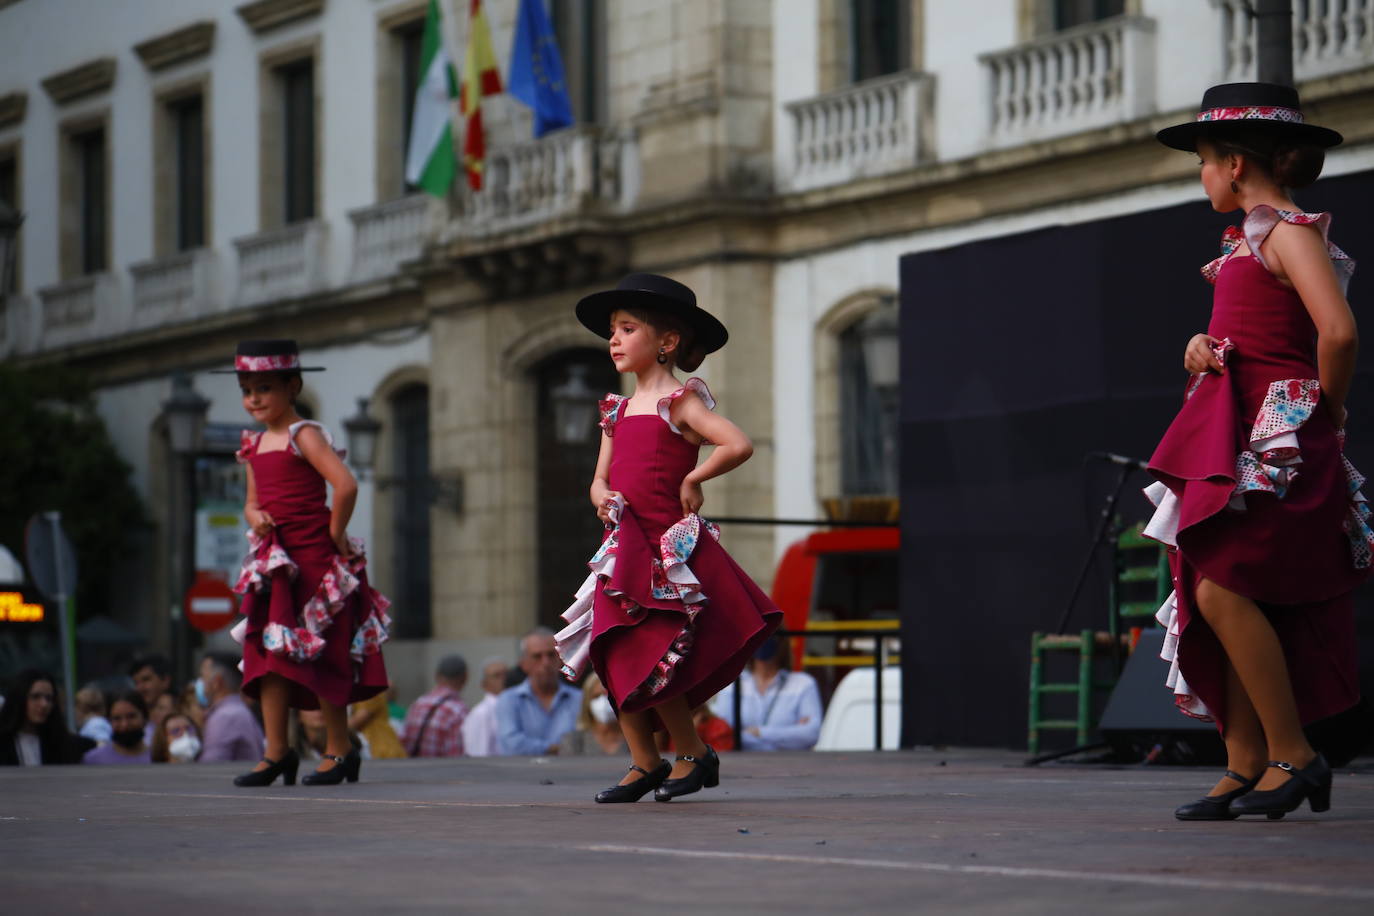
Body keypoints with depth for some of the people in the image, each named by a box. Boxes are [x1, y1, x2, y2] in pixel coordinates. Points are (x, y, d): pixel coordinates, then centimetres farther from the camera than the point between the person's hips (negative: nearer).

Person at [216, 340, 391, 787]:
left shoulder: (304, 435, -11)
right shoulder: (256, 444, 14)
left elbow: (345, 485, -24)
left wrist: (335, 535, -15)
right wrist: (255, 516, 0)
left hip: (315, 558, -8)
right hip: (276, 563, 8)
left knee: (319, 657, -3)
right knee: (268, 653, 3)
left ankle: (340, 750, 7)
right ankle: (276, 753, 6)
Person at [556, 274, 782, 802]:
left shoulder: (679, 403, -6)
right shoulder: (618, 411, 16)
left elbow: (738, 445, -20)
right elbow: (601, 479, 20)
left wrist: (691, 480, -12)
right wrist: (602, 495, -2)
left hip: (666, 547, -7)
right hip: (624, 549, 7)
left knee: (646, 657, -12)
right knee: (613, 659, 2)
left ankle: (694, 753, 4)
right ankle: (645, 762, 12)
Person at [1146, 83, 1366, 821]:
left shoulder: (1289, 231, -11)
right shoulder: (1248, 240, 17)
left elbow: (1338, 332, -23)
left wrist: (1329, 409, -10)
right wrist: (1202, 346, 3)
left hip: (1279, 432, -10)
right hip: (1233, 431, 10)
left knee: (1224, 587, -16)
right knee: (1219, 595, 6)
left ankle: (1293, 755, -9)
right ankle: (1245, 767, 8)